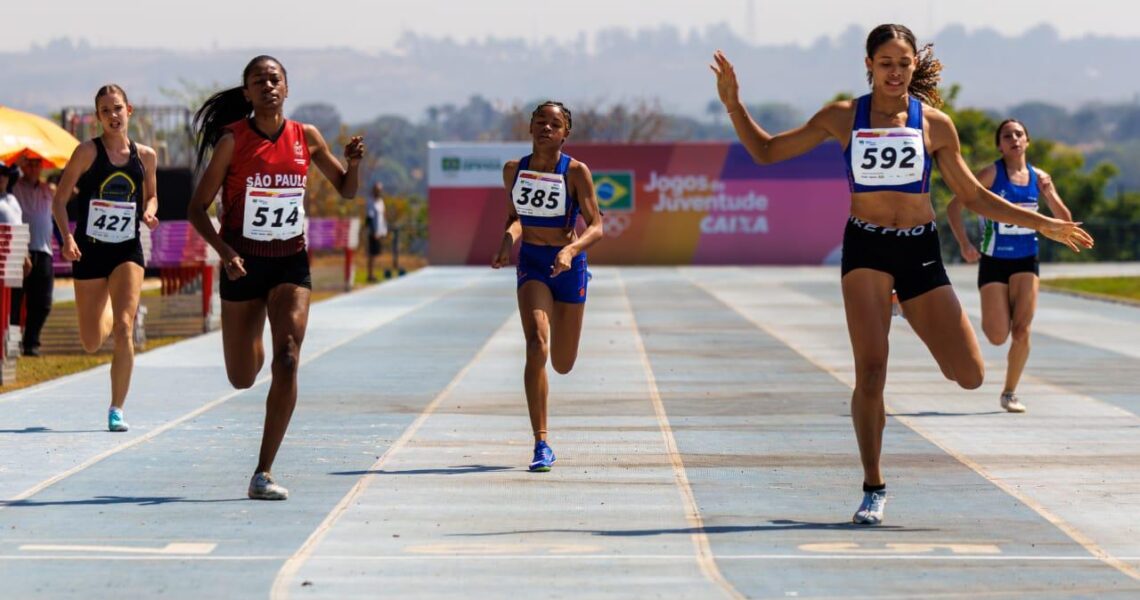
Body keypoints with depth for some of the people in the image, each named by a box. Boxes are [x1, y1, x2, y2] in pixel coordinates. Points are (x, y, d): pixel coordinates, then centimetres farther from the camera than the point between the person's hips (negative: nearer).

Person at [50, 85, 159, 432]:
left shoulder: (145, 156, 3)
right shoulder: (88, 152, -6)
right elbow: (60, 199, -4)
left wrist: (149, 213, -4)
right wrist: (67, 237, -19)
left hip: (128, 251, 1)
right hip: (89, 250, -1)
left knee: (124, 328, -17)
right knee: (91, 343, 8)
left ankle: (117, 410, -8)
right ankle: (106, 311, 48)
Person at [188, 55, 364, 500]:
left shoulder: (306, 138, 1)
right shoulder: (233, 140, -8)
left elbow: (346, 190, 13)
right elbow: (197, 208, -6)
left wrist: (353, 163, -9)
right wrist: (224, 251, -22)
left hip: (291, 264, 1)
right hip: (243, 264, -1)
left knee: (287, 360, -18)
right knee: (242, 379, 9)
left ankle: (264, 473, -14)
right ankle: (255, 348, 50)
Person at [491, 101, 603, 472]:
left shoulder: (576, 172, -11)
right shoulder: (514, 170, 0)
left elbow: (596, 227, -14)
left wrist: (570, 250, -33)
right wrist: (507, 242, -5)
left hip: (568, 265, -1)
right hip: (532, 264, 1)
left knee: (563, 365, 11)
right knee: (536, 345, -23)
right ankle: (541, 445, -21)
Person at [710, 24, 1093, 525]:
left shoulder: (934, 123, 4)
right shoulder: (843, 118, 3)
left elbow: (973, 196, 11)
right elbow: (766, 152, 9)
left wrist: (1043, 224, 7)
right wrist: (733, 105, -4)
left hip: (920, 250, 1)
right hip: (866, 247, -1)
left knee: (969, 376, -4)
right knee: (870, 371, -15)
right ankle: (873, 488, 3)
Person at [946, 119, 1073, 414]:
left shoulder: (1039, 177, 3)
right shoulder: (991, 174, -8)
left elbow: (1065, 220, 7)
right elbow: (954, 206, -9)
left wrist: (1050, 195, -12)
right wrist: (964, 244, -19)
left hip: (1025, 261, 2)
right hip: (993, 261, -2)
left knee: (1021, 329, -9)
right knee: (998, 336, -6)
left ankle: (1009, 393, 6)